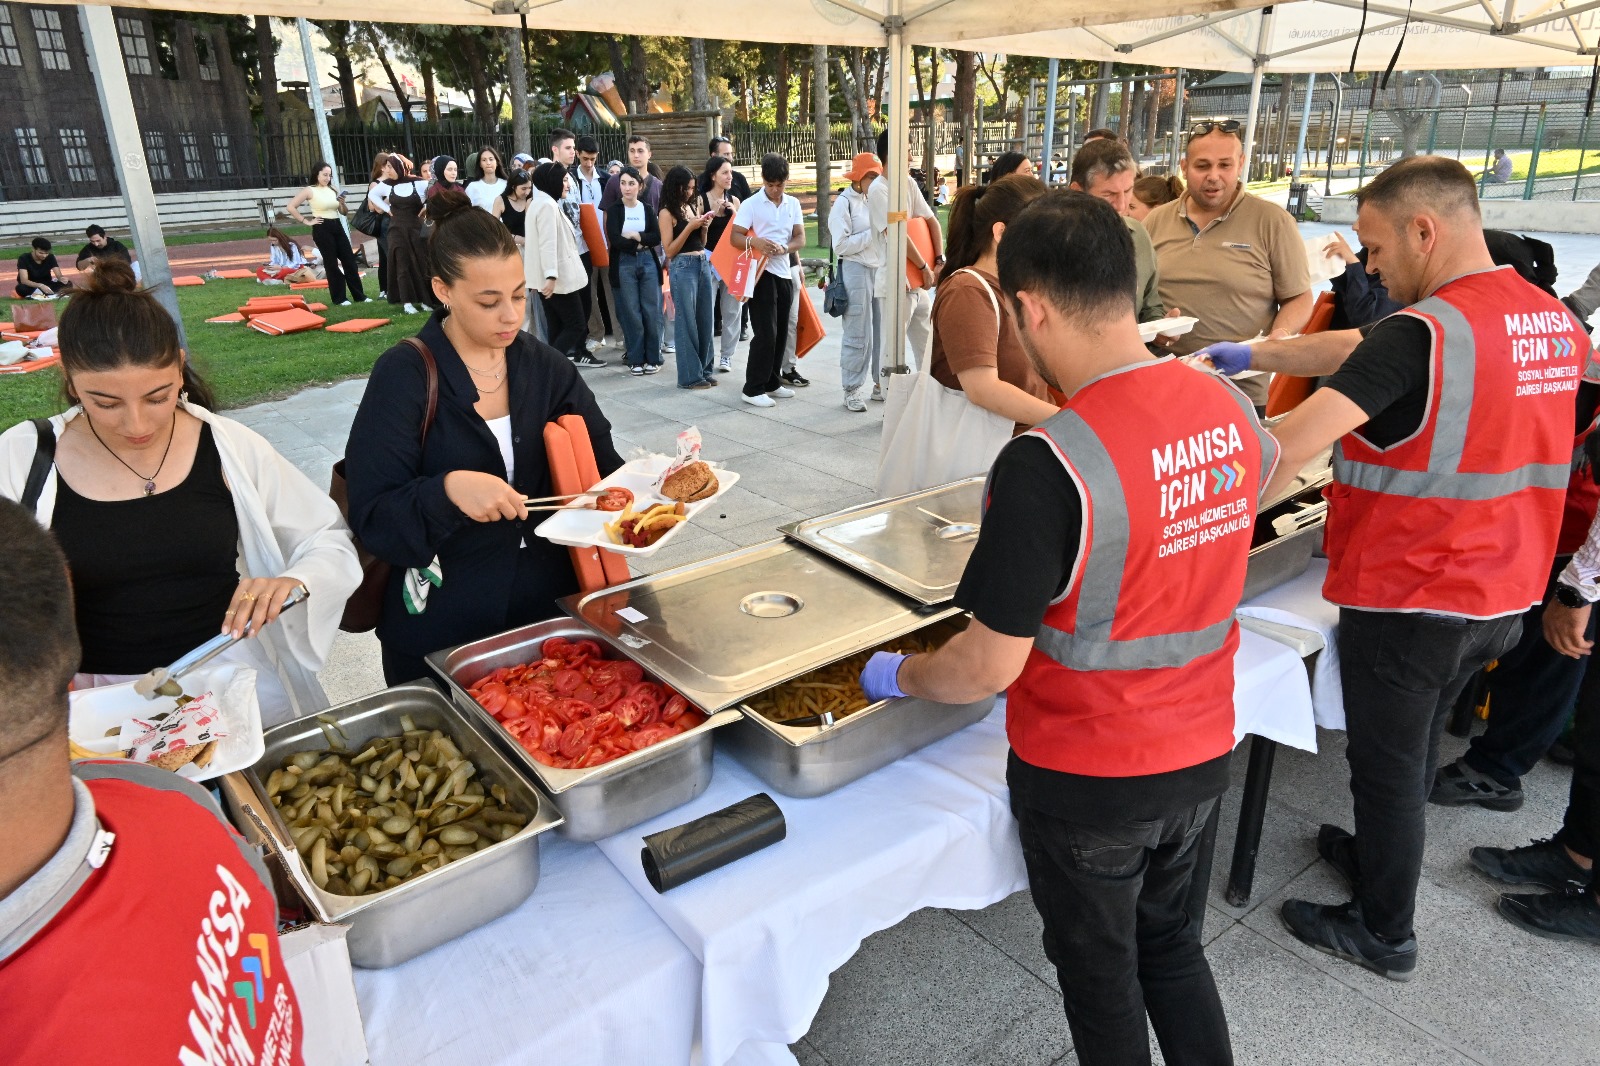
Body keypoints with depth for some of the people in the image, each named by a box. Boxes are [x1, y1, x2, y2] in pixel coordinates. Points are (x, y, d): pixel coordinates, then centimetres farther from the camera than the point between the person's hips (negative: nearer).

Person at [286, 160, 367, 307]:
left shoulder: (333, 190, 11)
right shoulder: (310, 190, -5)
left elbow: (345, 213, 15)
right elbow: (291, 207, -10)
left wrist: (342, 204, -5)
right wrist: (306, 222, -9)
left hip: (337, 227, 6)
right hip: (322, 229, -6)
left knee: (350, 261, 4)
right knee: (332, 264, -1)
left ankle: (359, 296, 10)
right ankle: (339, 298, 6)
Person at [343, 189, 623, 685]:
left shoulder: (545, 366, 0)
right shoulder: (404, 376, -11)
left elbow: (604, 471, 1)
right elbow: (372, 517, -15)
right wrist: (448, 490, -33)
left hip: (549, 611, 4)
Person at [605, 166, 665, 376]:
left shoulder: (647, 209, 9)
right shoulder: (614, 210, 2)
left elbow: (657, 237, -2)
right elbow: (614, 240, -10)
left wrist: (635, 236, -12)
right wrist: (640, 243, -7)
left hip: (648, 262, 2)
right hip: (624, 264, -2)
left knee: (651, 312, 0)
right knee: (631, 314, 0)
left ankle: (653, 358, 9)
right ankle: (635, 360, 9)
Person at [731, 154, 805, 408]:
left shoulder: (793, 204, 9)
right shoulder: (750, 204, -5)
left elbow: (800, 238, 5)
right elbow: (735, 237, -9)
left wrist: (784, 248, -16)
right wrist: (755, 242, -30)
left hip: (784, 273, 6)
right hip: (762, 274, -6)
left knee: (780, 333, 10)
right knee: (765, 333, -9)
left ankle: (771, 383, 22)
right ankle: (753, 389, -3)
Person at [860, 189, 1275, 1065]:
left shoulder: (1047, 464, -30)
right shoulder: (1229, 410, -8)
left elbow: (991, 666, -24)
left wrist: (897, 677, -5)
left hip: (1086, 777, -6)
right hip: (1201, 754, 6)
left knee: (1100, 971, 20)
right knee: (1169, 938, 29)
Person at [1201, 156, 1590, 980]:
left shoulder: (1422, 332, -23)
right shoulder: (1554, 319, 5)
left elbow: (1293, 445, -33)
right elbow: (1363, 352, 7)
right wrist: (1254, 353, 6)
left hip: (1409, 597, -8)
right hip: (1500, 594, 8)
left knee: (1385, 765, 10)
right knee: (1417, 742, 26)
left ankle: (1385, 934, 28)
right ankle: (1383, 855, 47)